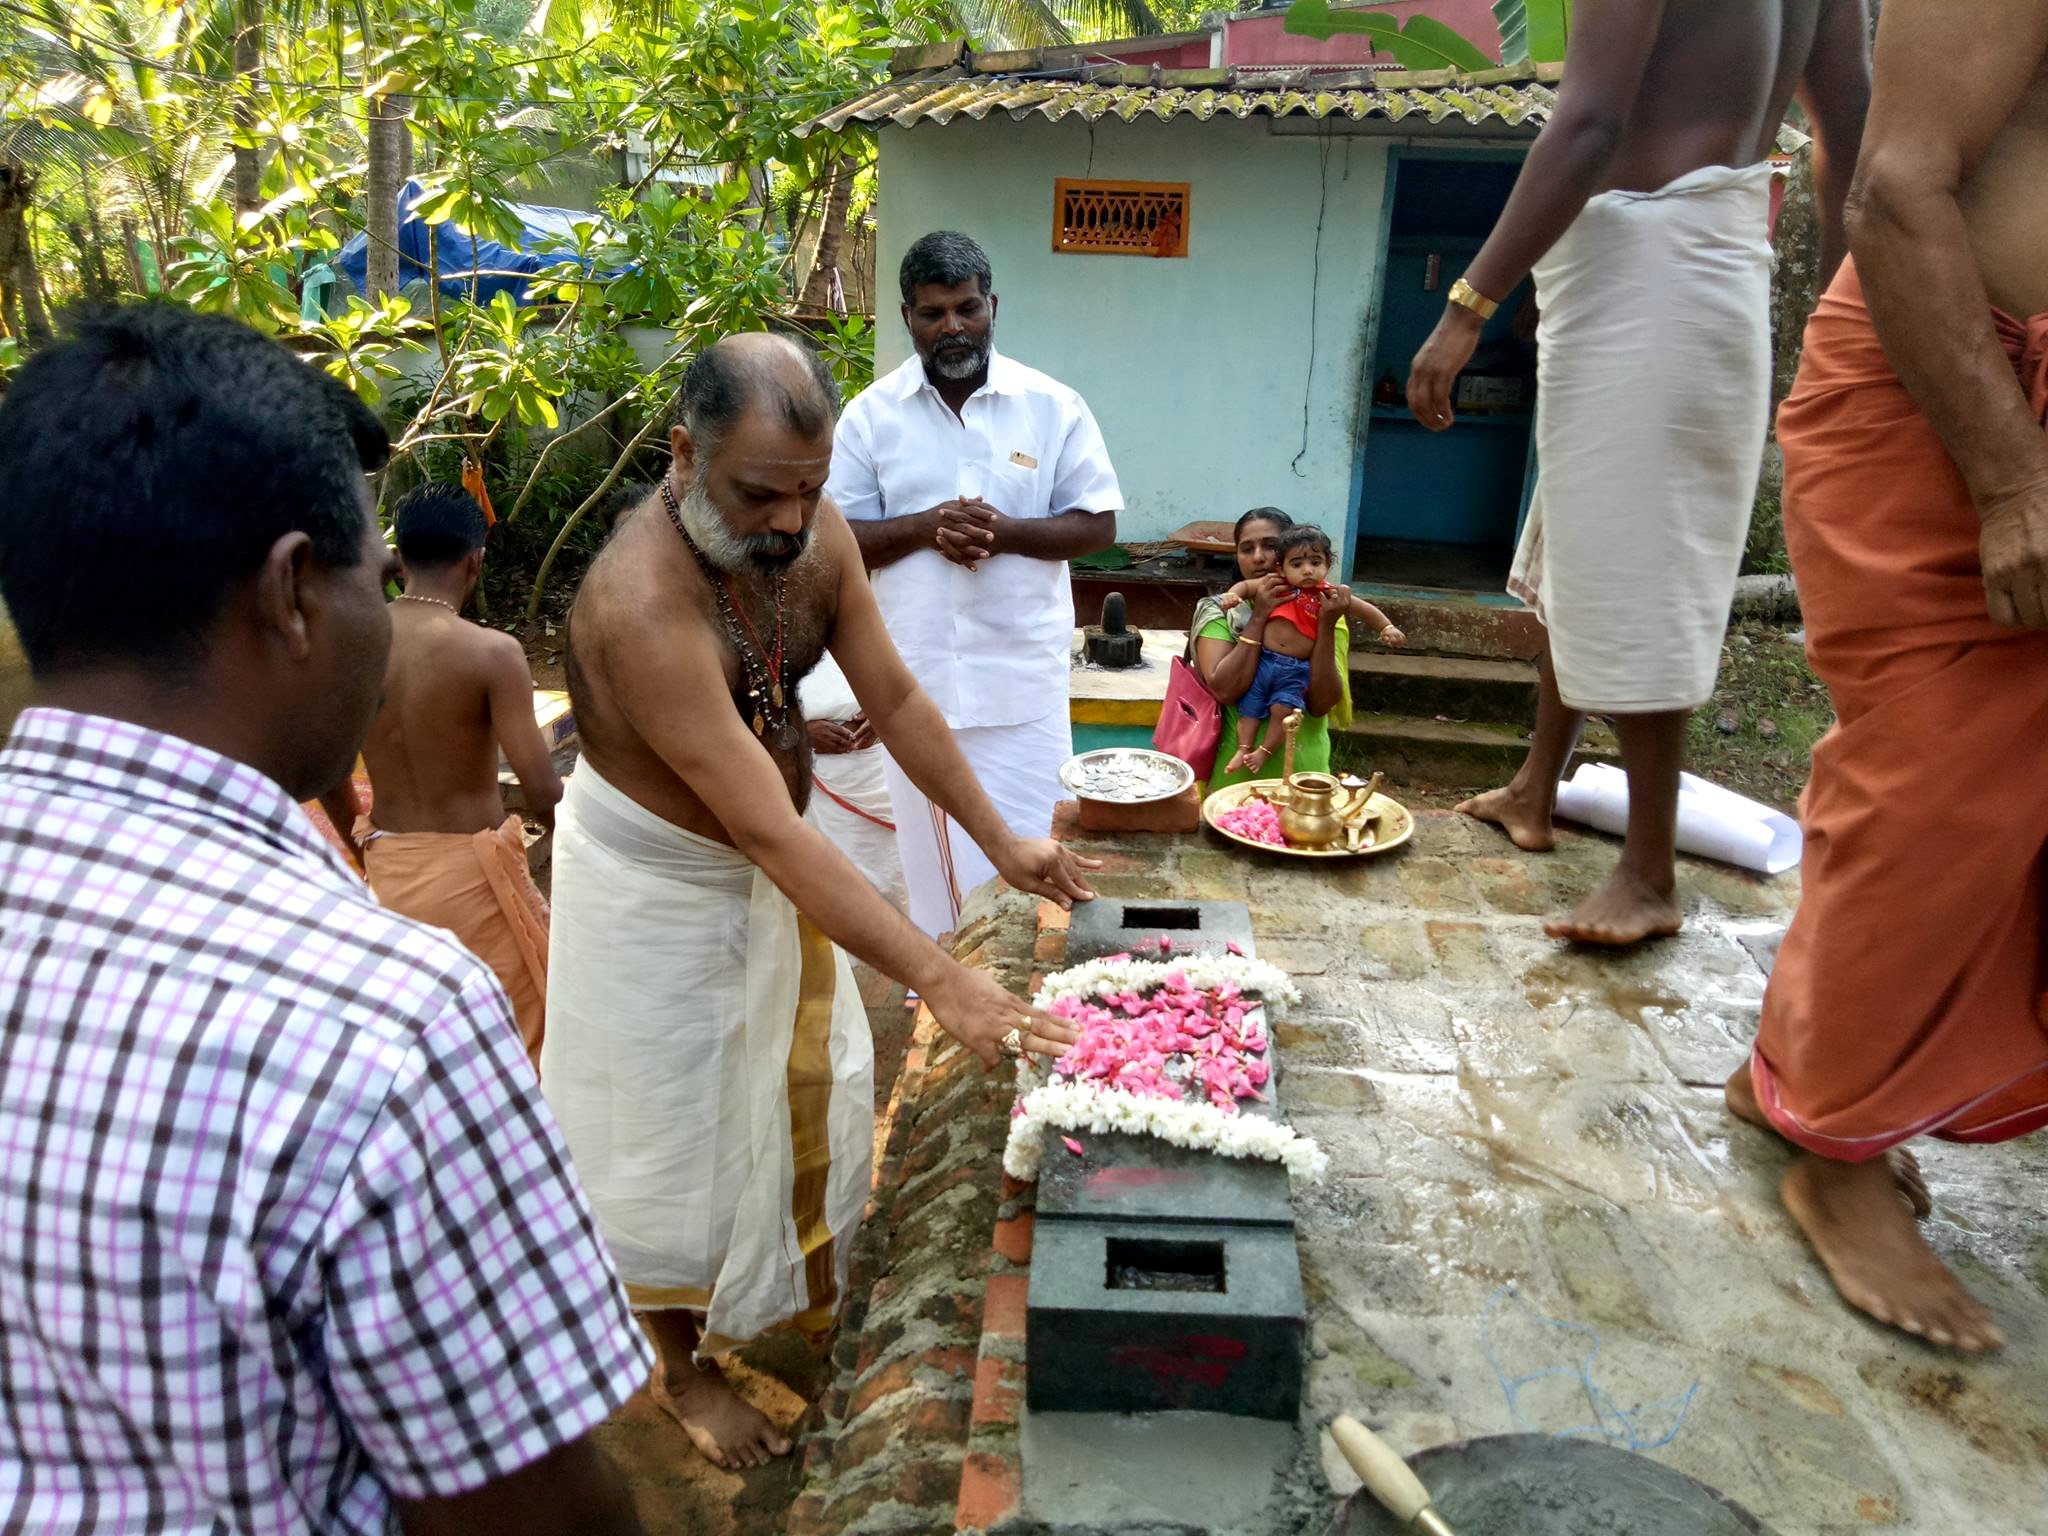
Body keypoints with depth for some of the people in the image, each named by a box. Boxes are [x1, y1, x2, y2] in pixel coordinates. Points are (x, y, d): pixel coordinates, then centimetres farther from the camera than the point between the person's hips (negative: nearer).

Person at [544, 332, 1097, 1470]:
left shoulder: (816, 536, -14)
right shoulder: (643, 605, -37)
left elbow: (895, 697, -4)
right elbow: (768, 831, -40)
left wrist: (1001, 841, -7)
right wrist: (940, 980, -42)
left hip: (767, 850, 7)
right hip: (657, 880, -7)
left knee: (810, 1078, 22)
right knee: (680, 1127, 10)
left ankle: (815, 1292, 50)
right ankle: (685, 1366, 37)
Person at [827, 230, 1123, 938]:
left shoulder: (1053, 407, 1)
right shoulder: (871, 414, 3)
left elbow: (1098, 525, 2)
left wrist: (1007, 531, -16)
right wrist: (926, 527, -16)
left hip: (1023, 678, -1)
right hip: (915, 677, 1)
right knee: (932, 853, 11)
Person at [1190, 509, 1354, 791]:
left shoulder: (1319, 612, 0)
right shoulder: (1219, 612, -2)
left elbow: (1321, 705, -10)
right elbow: (1223, 689, -18)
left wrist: (1326, 625, -18)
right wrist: (1259, 617, -17)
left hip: (1301, 770, 1)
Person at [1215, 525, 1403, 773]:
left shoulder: (1329, 595, -1)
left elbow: (1364, 609, 5)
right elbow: (1245, 586, 12)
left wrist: (1387, 627, -7)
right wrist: (1232, 595, -9)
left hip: (1296, 669, -2)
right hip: (1264, 659, 2)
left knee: (1283, 708, -15)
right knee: (1249, 705, 1)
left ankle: (1265, 751, 1)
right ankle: (1243, 750, 11)